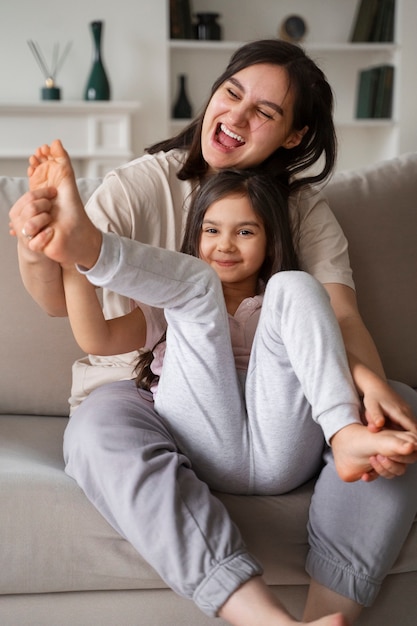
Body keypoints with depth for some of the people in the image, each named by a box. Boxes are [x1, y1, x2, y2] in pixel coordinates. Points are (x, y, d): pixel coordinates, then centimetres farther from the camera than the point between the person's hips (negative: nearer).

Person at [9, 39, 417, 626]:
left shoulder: (306, 210, 5)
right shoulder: (140, 186, -3)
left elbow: (342, 315, -8)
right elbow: (63, 298, -12)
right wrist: (36, 254, -37)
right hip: (143, 388, -2)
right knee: (101, 434, -38)